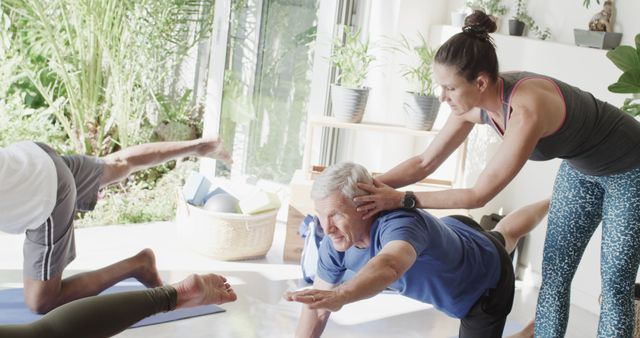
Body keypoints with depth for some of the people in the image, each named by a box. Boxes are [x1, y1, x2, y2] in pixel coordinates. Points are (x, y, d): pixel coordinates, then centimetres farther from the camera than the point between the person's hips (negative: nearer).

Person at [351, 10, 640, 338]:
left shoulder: (527, 109, -41)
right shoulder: (475, 102, -18)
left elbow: (479, 195, -36)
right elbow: (425, 162, -9)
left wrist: (401, 199, -34)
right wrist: (371, 185, -21)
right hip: (581, 167, 7)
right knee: (554, 275, 7)